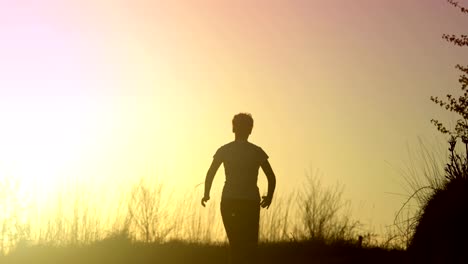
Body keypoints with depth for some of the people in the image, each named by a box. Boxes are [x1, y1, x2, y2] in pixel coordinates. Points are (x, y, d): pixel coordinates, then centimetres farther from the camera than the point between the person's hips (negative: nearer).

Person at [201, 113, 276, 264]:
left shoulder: (224, 150, 3)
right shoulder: (257, 152, 4)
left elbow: (210, 174, -4)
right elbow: (271, 177, 0)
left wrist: (206, 195, 10)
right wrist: (269, 197, 15)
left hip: (229, 202, 0)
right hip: (251, 202, 0)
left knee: (235, 244, 7)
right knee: (250, 245, 6)